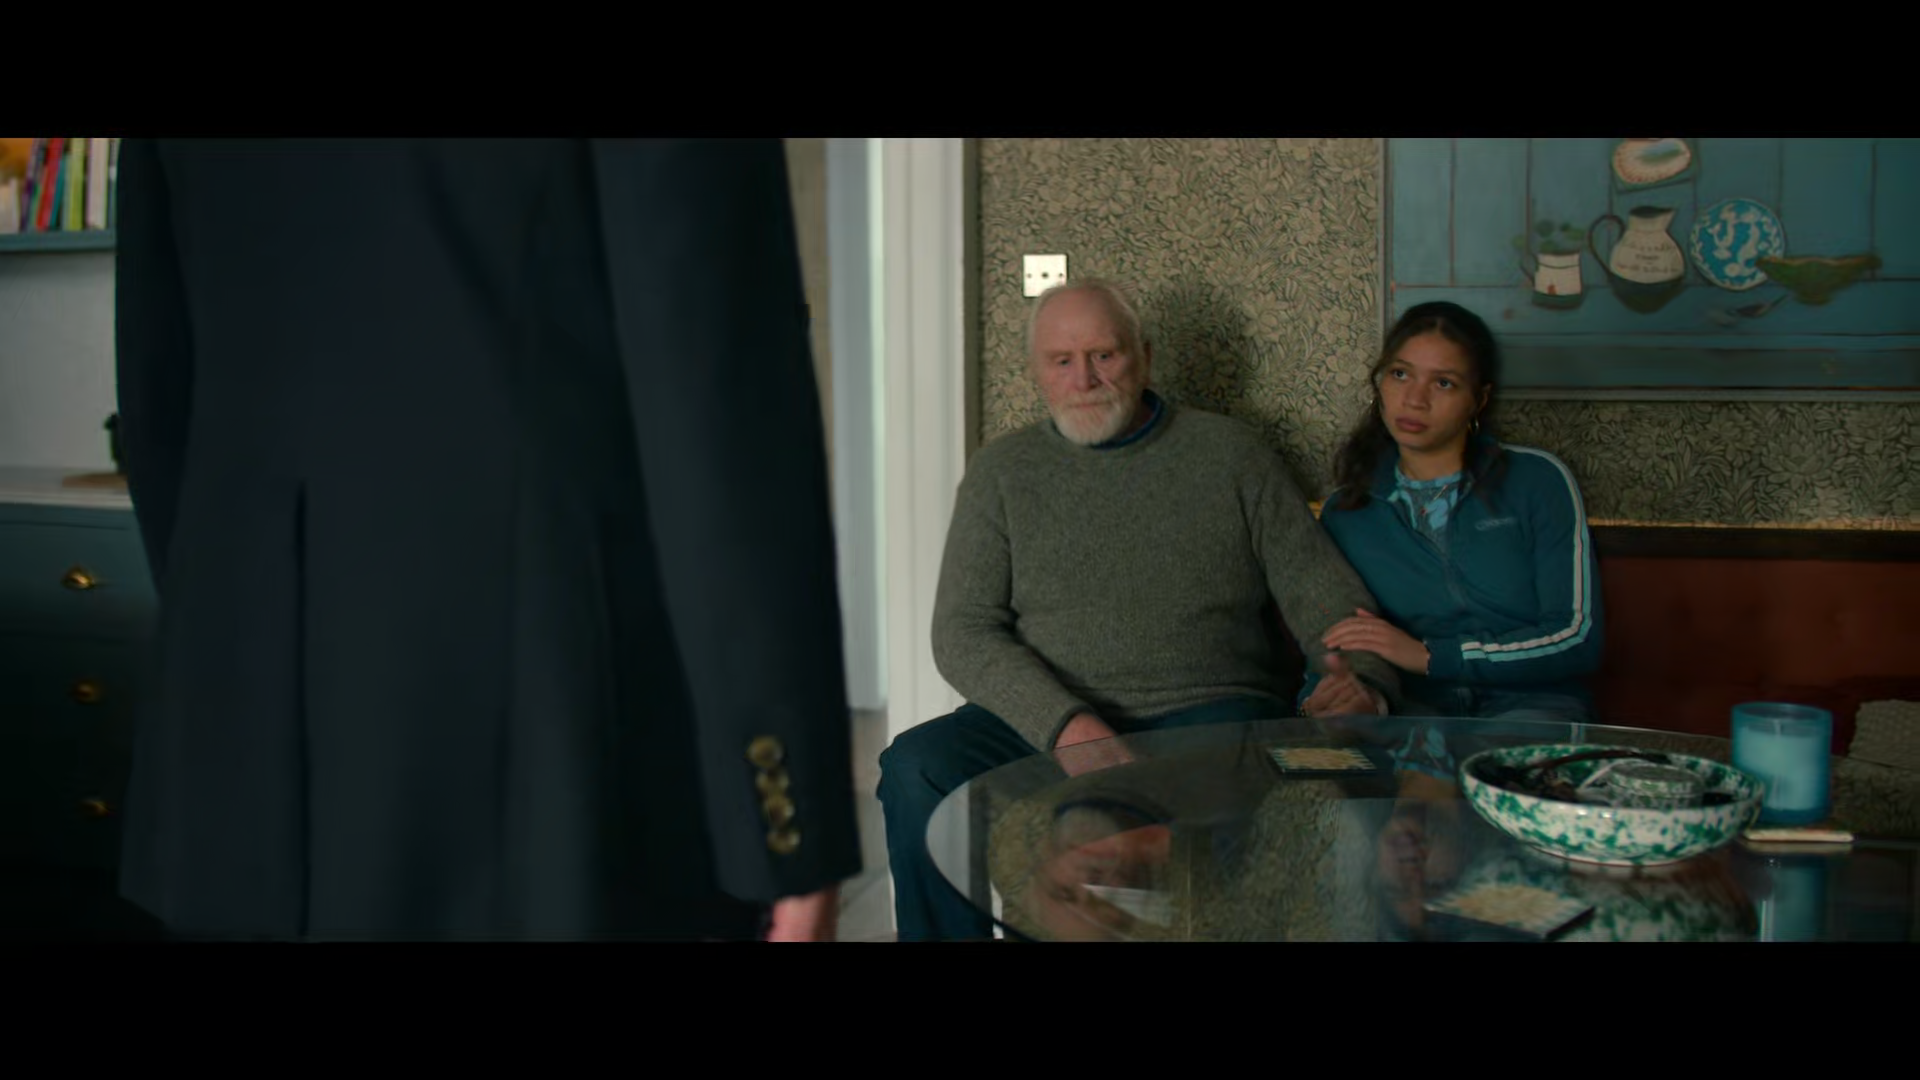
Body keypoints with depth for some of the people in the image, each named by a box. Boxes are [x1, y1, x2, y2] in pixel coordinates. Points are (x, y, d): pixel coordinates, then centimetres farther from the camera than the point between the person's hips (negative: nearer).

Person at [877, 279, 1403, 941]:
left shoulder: (1230, 453, 13)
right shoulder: (1001, 472, 12)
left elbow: (1321, 589, 11)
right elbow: (963, 632, 1)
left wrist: (1365, 681, -12)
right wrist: (1067, 725, -16)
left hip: (1208, 712, -1)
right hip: (1046, 723, 1)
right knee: (917, 769, -28)